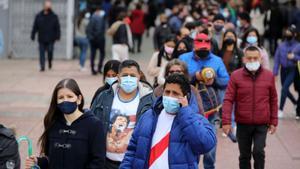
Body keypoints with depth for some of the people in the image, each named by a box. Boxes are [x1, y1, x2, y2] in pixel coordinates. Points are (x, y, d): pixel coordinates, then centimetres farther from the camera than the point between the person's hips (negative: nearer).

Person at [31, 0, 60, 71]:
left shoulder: (54, 16, 2)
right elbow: (35, 27, 6)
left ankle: (50, 62, 25)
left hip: (50, 39, -1)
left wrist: (57, 37, -8)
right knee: (42, 53, -2)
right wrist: (33, 36, 3)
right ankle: (42, 67, 1)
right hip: (41, 39, 1)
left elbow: (57, 28, 0)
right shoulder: (39, 16, 4)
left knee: (50, 52, -4)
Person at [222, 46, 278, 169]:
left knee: (258, 152, -13)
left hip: (262, 124, 0)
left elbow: (273, 100, 8)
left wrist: (274, 121, 7)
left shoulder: (269, 76, 1)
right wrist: (226, 121, -14)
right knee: (244, 155, 11)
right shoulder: (236, 76, -3)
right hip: (243, 124, 1)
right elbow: (228, 100, -6)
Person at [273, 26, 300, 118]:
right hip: (283, 70, 4)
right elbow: (277, 59, 1)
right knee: (285, 90, 15)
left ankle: (280, 110, -8)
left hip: (292, 70, -4)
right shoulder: (281, 46, 1)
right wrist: (275, 72, -4)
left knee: (284, 89, -15)